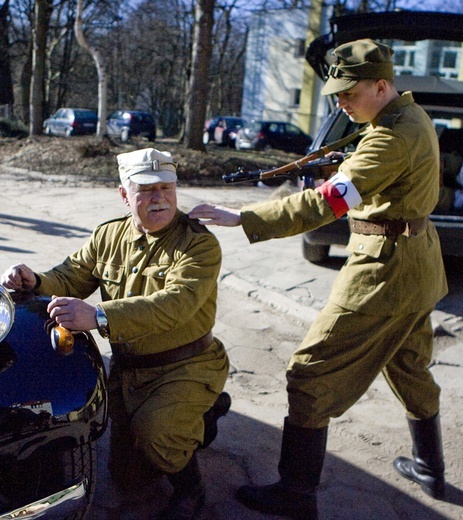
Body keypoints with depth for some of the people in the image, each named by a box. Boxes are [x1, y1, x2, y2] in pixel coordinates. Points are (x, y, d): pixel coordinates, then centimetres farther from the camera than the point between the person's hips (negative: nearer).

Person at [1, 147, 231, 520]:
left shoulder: (199, 244, -19)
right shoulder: (108, 237, 2)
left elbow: (174, 304, -34)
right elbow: (70, 279, 3)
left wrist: (99, 317, -45)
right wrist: (34, 282, -21)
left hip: (186, 367, -6)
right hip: (127, 370, 6)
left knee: (153, 429, -34)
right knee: (126, 478, 16)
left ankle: (189, 488, 1)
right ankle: (202, 415, 36)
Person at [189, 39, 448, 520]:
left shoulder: (392, 137, -23)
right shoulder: (413, 115, 9)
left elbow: (326, 203, -32)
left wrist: (240, 218, -34)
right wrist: (336, 168, -1)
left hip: (385, 269, -10)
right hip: (419, 262, 10)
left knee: (313, 373, -5)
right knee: (409, 367, 24)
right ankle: (429, 470, 41)